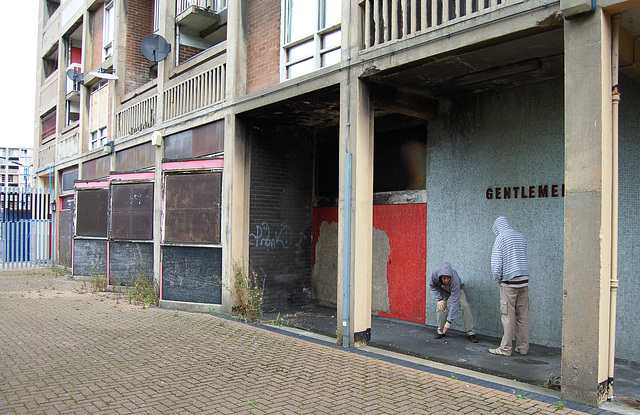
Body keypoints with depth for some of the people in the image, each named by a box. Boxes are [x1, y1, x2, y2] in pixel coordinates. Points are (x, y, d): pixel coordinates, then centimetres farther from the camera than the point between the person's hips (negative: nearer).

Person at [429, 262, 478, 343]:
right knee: (440, 307, -18)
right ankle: (441, 331, 0)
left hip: (458, 288, -2)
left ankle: (471, 333, -11)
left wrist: (449, 321, -41)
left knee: (464, 306, -21)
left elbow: (454, 302, -41)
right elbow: (432, 285, -11)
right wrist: (440, 299, -20)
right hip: (443, 289, 2)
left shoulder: (455, 280, -44)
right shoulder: (435, 274, -37)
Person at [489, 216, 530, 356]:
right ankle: (523, 347, 14)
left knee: (508, 316, -2)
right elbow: (522, 257, 17)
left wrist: (497, 279, 3)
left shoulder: (501, 237, -6)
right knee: (523, 316, 9)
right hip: (524, 279, 6)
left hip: (509, 281, -6)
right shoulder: (521, 236, 12)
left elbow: (496, 262, -11)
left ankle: (505, 348, 3)